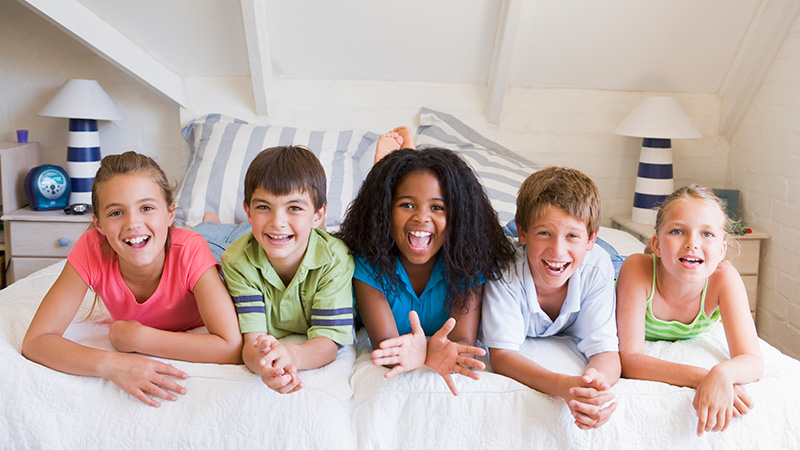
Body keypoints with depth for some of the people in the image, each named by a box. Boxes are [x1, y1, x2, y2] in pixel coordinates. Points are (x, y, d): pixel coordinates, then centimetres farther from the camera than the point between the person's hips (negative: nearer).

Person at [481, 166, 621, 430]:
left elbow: (604, 349, -36)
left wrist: (596, 380, -62)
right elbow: (501, 354, -44)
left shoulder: (597, 267, -37)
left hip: (568, 336, 1)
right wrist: (564, 386, -63)